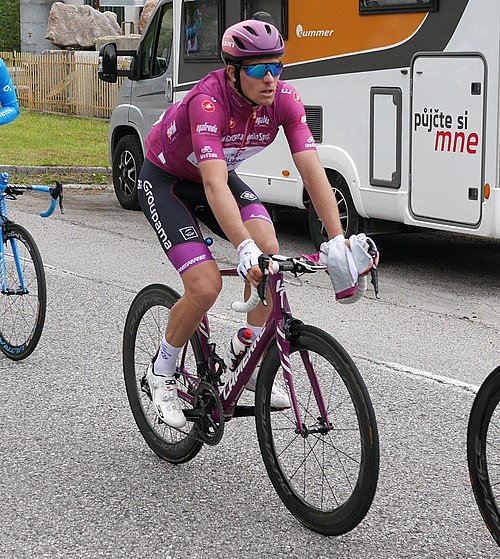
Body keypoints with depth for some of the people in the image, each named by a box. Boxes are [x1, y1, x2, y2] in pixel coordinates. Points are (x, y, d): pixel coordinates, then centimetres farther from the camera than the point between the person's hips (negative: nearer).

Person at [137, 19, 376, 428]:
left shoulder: (284, 99, -21)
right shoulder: (208, 101, -37)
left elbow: (313, 171, -25)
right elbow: (215, 186, -46)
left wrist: (338, 240, -35)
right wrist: (244, 249, -57)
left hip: (220, 174, 5)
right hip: (165, 181, -5)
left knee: (267, 246, -22)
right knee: (206, 287, -20)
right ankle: (161, 372, 6)